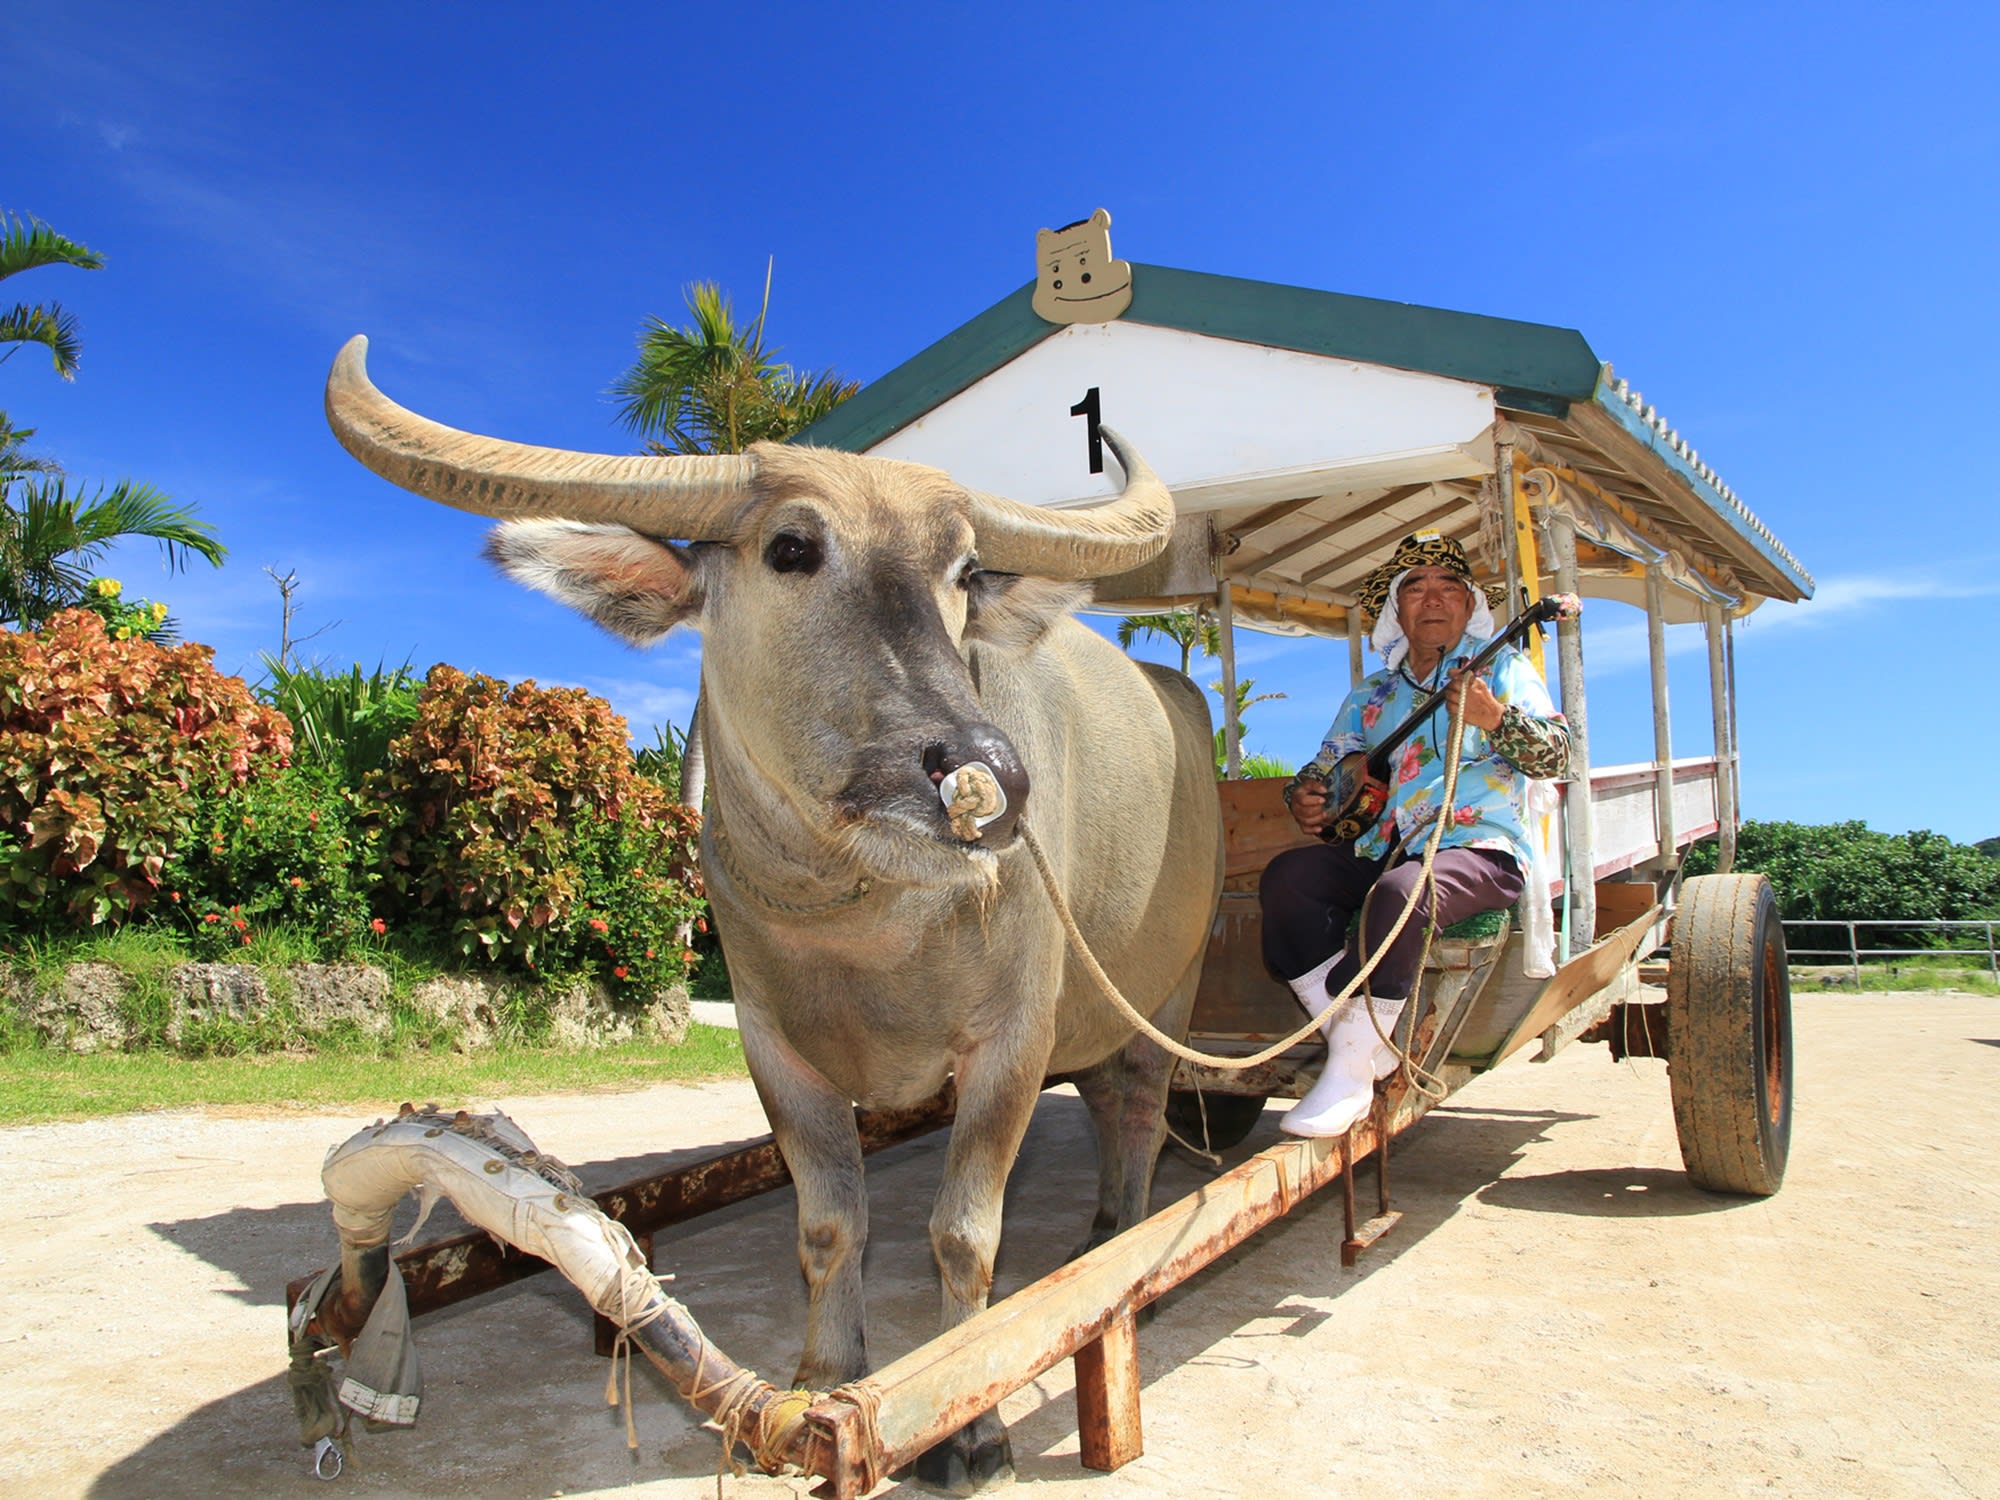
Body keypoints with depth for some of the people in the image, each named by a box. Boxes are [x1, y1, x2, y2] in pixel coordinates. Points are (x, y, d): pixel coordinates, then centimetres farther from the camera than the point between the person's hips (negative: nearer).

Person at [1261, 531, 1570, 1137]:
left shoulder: (1501, 668, 10)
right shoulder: (1370, 695, 22)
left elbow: (1555, 755, -4)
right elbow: (1328, 765, 16)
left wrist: (1496, 716, -24)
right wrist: (1306, 796, -9)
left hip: (1478, 849, -5)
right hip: (1379, 851, 5)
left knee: (1402, 891, -37)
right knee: (1286, 877, -22)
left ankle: (1350, 1076, -27)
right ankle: (1362, 1045, -18)